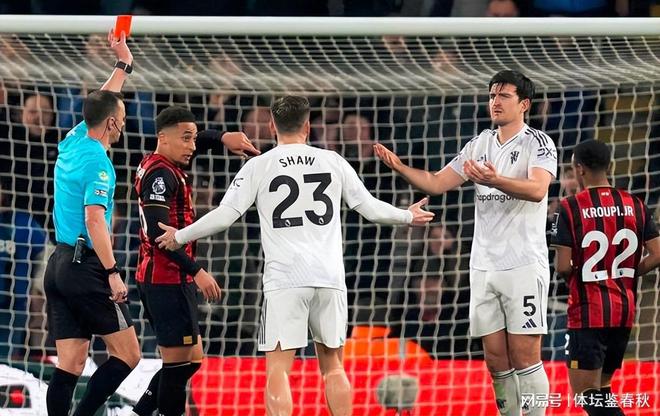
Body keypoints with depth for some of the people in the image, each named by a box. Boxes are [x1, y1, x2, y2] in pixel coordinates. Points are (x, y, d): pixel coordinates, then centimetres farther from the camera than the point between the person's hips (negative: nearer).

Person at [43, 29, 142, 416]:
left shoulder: (73, 143, 11)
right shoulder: (98, 163, -13)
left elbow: (101, 105, 31)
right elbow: (94, 220, -22)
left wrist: (123, 65, 40)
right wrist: (113, 274, -23)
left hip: (59, 264, 9)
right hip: (87, 267, -9)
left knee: (71, 362, 4)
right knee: (127, 353, -2)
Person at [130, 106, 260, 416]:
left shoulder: (155, 166, 13)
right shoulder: (161, 174, -15)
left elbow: (196, 141, 31)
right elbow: (158, 232, -23)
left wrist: (222, 138, 10)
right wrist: (196, 271, -25)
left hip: (155, 277, 10)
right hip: (168, 278, -10)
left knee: (190, 359, 14)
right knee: (179, 361, -7)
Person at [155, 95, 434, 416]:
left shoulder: (258, 166, 2)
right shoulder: (333, 162, 10)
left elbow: (224, 216, -2)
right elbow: (371, 209, 15)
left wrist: (179, 237, 12)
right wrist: (408, 217, 34)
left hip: (284, 281, -3)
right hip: (329, 277, 3)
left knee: (278, 369, -5)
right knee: (333, 367, 15)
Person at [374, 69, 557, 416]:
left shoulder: (538, 143, -5)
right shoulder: (479, 145, 15)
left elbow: (537, 190, -23)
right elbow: (437, 183, 16)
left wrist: (495, 180, -39)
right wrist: (399, 167, -1)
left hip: (524, 266, -6)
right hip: (484, 266, 6)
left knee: (525, 357, -8)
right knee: (496, 360, 6)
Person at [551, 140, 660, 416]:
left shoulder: (571, 208, -10)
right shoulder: (634, 205, 4)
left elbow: (563, 266, -13)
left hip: (588, 312, -6)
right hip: (625, 310, 6)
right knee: (602, 388, 18)